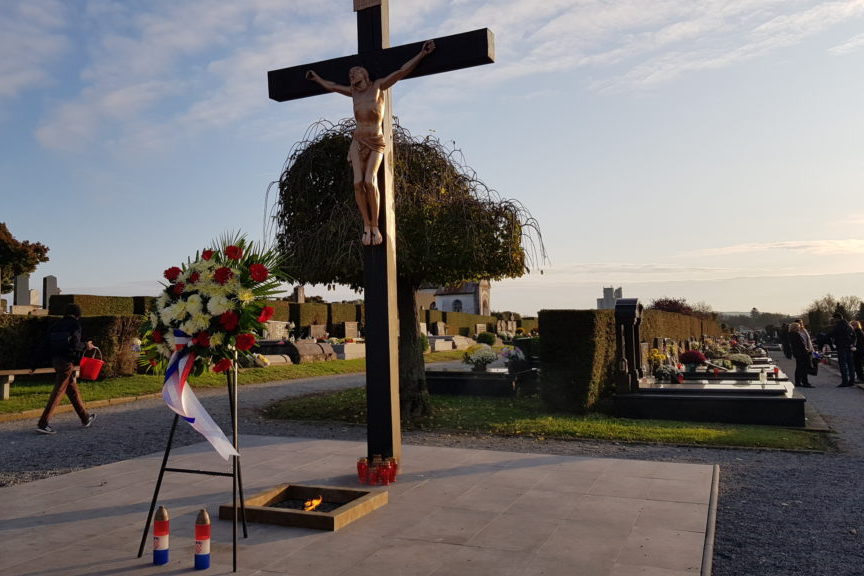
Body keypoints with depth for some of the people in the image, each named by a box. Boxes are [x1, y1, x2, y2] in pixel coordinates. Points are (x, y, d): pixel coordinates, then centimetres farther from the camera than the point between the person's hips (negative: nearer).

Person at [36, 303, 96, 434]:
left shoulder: (58, 324, 10)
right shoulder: (75, 325, -10)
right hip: (67, 361, -8)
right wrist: (86, 345, -1)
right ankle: (42, 423, -6)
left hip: (56, 359, 8)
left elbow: (49, 343, 8)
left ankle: (85, 418, 25)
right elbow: (75, 344, -19)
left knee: (73, 389, 15)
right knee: (58, 392, -5)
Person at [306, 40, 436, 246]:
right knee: (358, 182, -15)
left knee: (370, 181, -23)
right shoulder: (354, 92, 15)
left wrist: (422, 53, -7)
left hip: (376, 143, -4)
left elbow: (401, 72, -2)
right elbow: (332, 86, 32)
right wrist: (316, 78, 46)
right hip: (358, 142, 4)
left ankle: (375, 226, -16)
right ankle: (367, 225, -10)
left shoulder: (378, 85, 3)